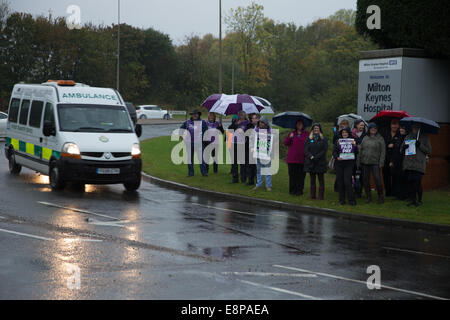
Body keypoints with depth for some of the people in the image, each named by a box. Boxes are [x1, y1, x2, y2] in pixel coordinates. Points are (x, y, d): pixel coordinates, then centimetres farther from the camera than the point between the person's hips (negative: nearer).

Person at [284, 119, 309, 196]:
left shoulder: (307, 134, 7)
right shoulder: (292, 133, 13)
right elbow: (286, 143, 7)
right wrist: (290, 137, -10)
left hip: (302, 159, -1)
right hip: (292, 158, 1)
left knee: (301, 175, 0)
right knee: (292, 175, 1)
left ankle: (299, 190, 9)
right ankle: (292, 190, 9)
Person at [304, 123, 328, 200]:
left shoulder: (323, 138, 4)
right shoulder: (309, 138, 10)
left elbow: (324, 150, -4)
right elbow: (306, 149, 3)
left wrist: (316, 157, -14)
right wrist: (311, 156, -14)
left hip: (320, 162, -2)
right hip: (311, 162, 2)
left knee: (321, 179, 0)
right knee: (312, 179, 6)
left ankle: (321, 196, 2)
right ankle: (312, 195, 9)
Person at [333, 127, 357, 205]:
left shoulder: (352, 141, 9)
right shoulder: (338, 142, 9)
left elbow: (356, 152, 6)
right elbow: (334, 151, 3)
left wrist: (355, 145, -10)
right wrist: (337, 157, -16)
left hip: (349, 164, -2)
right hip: (339, 164, 2)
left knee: (347, 181, -12)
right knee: (340, 182, 3)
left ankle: (351, 200, -6)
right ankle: (341, 200, 13)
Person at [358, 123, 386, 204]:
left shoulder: (380, 138, 1)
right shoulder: (365, 138, 11)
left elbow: (383, 151, -2)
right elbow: (361, 150, 14)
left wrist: (381, 162, -10)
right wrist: (359, 162, 10)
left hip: (375, 163, -4)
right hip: (365, 162, 4)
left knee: (377, 179, -11)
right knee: (365, 180, 5)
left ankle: (381, 196, 1)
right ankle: (368, 197, 15)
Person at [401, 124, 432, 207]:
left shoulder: (425, 137, 6)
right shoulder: (408, 137, 17)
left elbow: (429, 150, 2)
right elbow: (402, 149, 20)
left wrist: (420, 145, -13)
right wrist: (404, 147, -3)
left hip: (419, 164, -4)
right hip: (408, 164, 4)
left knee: (417, 182, -10)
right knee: (410, 182, 1)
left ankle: (419, 200, 2)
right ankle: (412, 199, 12)